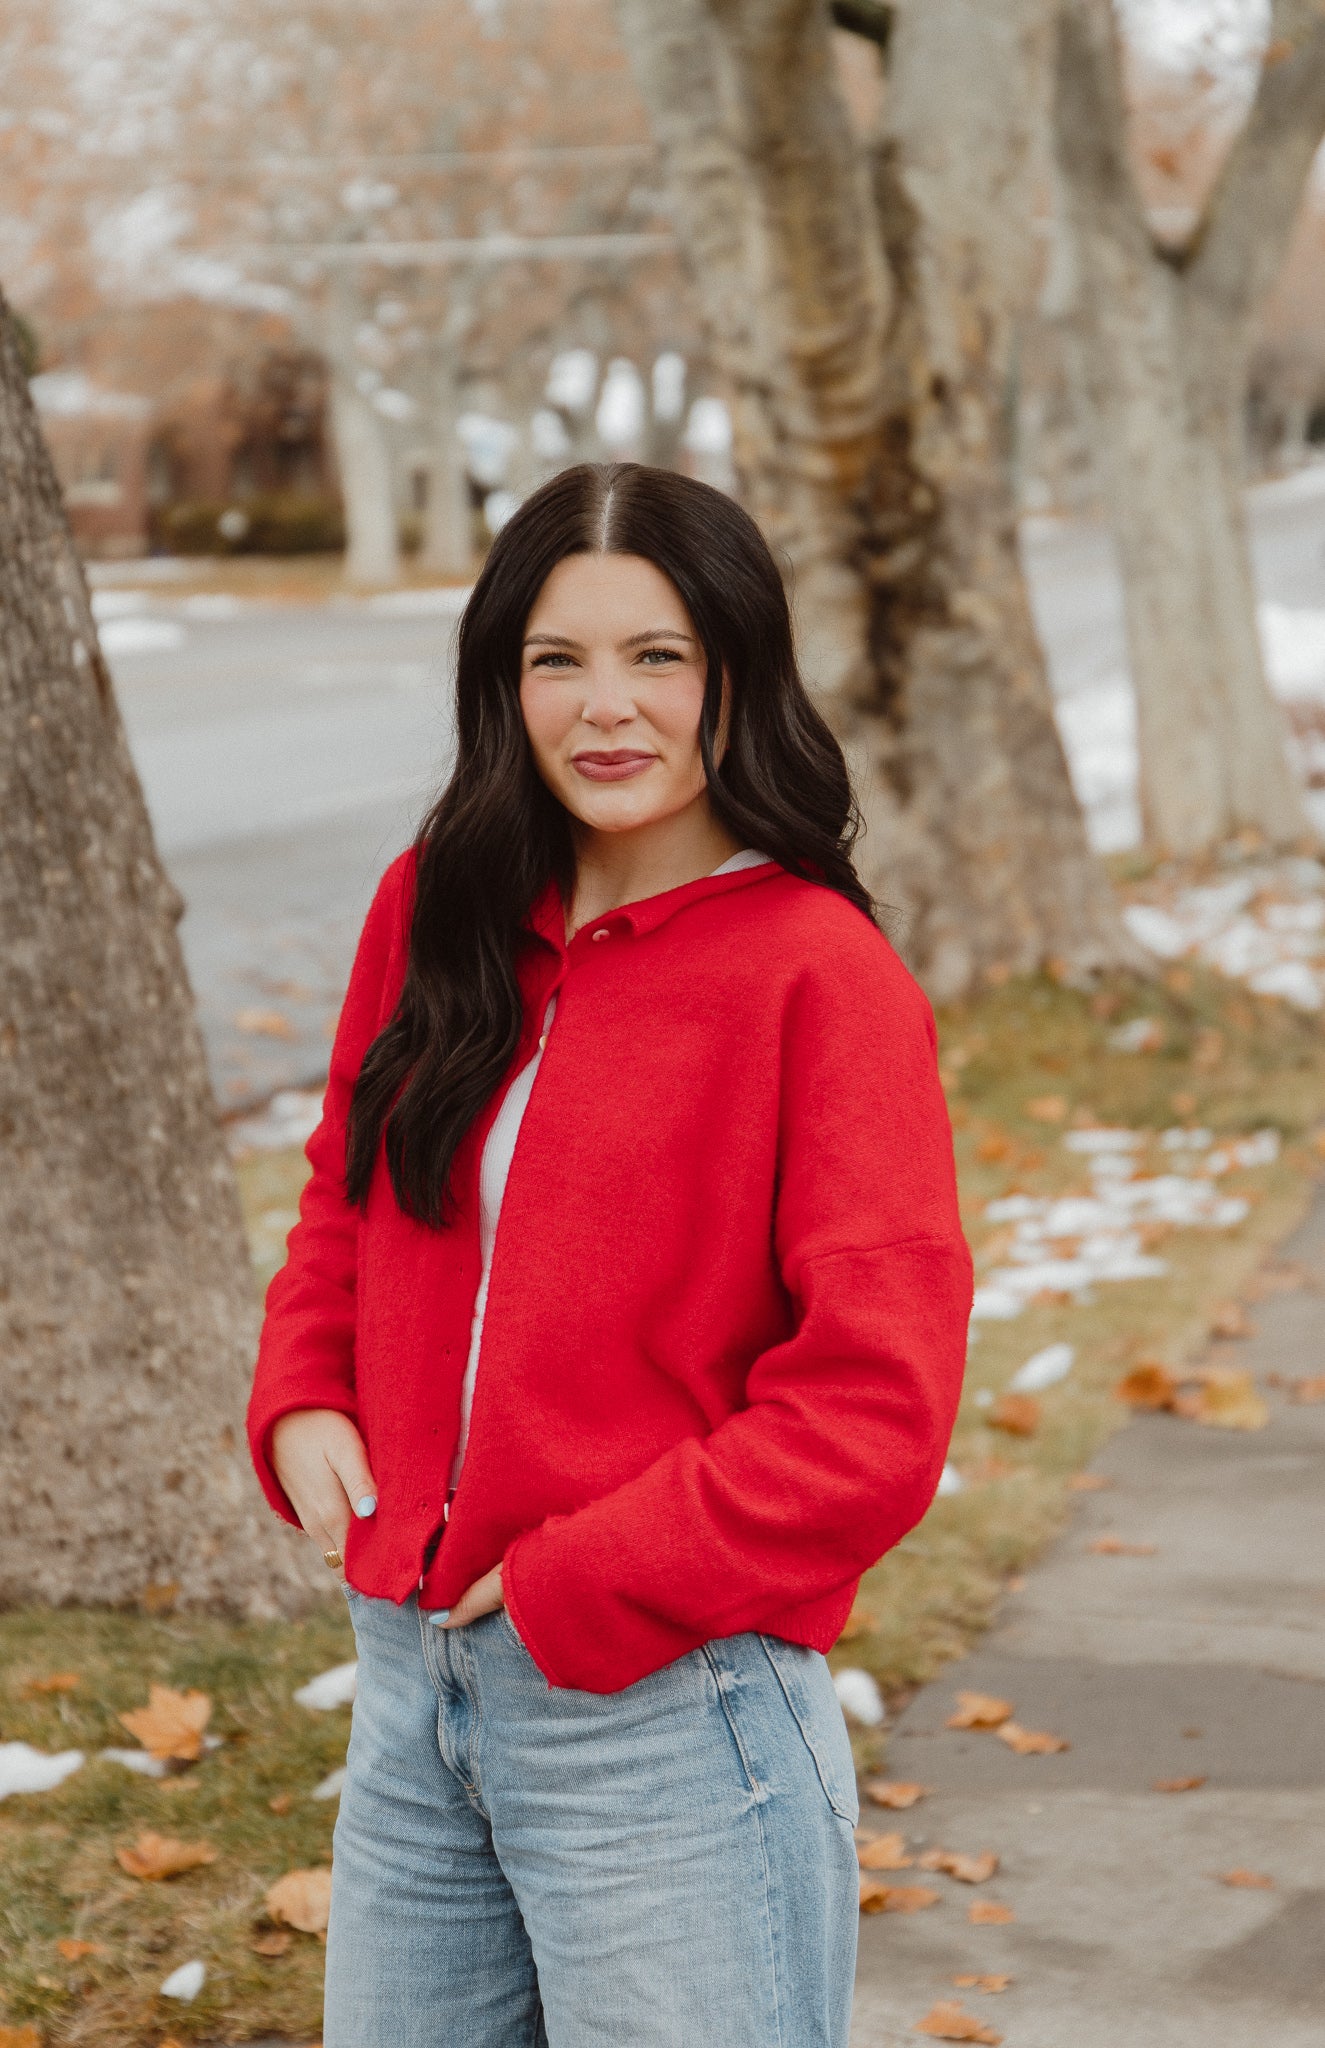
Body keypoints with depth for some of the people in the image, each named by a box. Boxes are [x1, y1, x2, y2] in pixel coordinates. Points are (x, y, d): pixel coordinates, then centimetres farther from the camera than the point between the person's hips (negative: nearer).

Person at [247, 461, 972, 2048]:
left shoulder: (818, 976, -12)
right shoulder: (436, 913, 5)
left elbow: (875, 1407, -16)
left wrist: (576, 1587, -15)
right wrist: (302, 1404, 2)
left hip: (662, 1704, -6)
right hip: (412, 1692, 6)